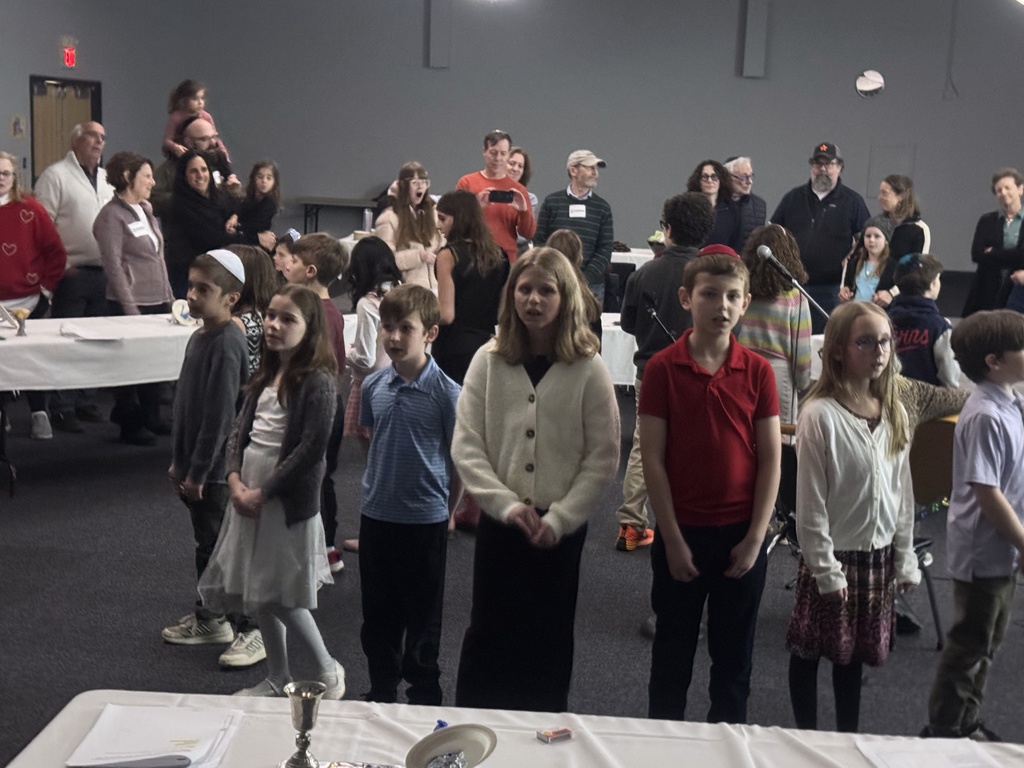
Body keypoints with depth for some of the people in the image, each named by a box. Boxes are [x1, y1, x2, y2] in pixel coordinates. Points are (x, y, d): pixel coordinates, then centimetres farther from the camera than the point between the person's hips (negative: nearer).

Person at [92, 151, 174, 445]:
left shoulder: (146, 209, 13)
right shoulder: (112, 216, -10)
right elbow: (113, 266, -14)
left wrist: (168, 295, 16)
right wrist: (130, 308, -18)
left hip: (159, 300, 8)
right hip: (133, 303, -7)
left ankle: (151, 417, 23)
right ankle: (130, 424, 11)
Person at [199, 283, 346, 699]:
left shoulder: (317, 381, -14)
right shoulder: (265, 376, 10)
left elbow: (311, 448, -19)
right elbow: (239, 431, 9)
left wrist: (262, 492, -17)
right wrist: (235, 479, -8)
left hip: (287, 497, -8)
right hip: (249, 491, 8)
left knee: (278, 596, -4)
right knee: (256, 592, 14)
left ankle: (328, 670, 17)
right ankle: (277, 678, 30)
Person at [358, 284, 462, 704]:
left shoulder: (446, 392, -14)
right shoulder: (374, 384, 0)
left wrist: (448, 510, 0)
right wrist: (377, 485, 13)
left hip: (425, 518, -4)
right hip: (376, 515, 4)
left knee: (422, 617, 10)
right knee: (377, 612, 16)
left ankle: (424, 696, 27)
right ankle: (381, 692, 33)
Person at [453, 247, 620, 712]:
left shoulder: (588, 369, -5)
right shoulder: (489, 361, -1)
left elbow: (603, 458, -5)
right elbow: (466, 447, -3)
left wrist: (559, 518, -12)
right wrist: (506, 503, -13)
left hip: (562, 528, -1)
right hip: (498, 521, 1)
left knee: (549, 637, 9)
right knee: (488, 631, 8)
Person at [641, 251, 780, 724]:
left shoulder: (758, 371, -2)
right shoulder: (662, 369, -7)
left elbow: (771, 459, -1)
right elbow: (652, 459, -8)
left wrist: (755, 538, -6)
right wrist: (673, 540, -10)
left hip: (742, 534, 2)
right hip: (681, 531, -1)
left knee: (735, 653, 13)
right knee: (673, 649, 12)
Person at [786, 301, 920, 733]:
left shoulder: (894, 413, 2)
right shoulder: (820, 414, -17)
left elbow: (903, 491, 8)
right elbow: (811, 501, -15)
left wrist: (905, 558, 8)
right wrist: (824, 568, -14)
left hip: (879, 554, 5)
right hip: (834, 554, -5)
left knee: (854, 653, 17)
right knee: (810, 652, 9)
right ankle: (808, 740, 26)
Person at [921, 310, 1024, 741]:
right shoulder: (986, 417, -25)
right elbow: (987, 493, -24)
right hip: (984, 551, -9)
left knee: (986, 645, 20)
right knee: (970, 646, 5)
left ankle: (965, 726, 34)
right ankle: (943, 732, 20)